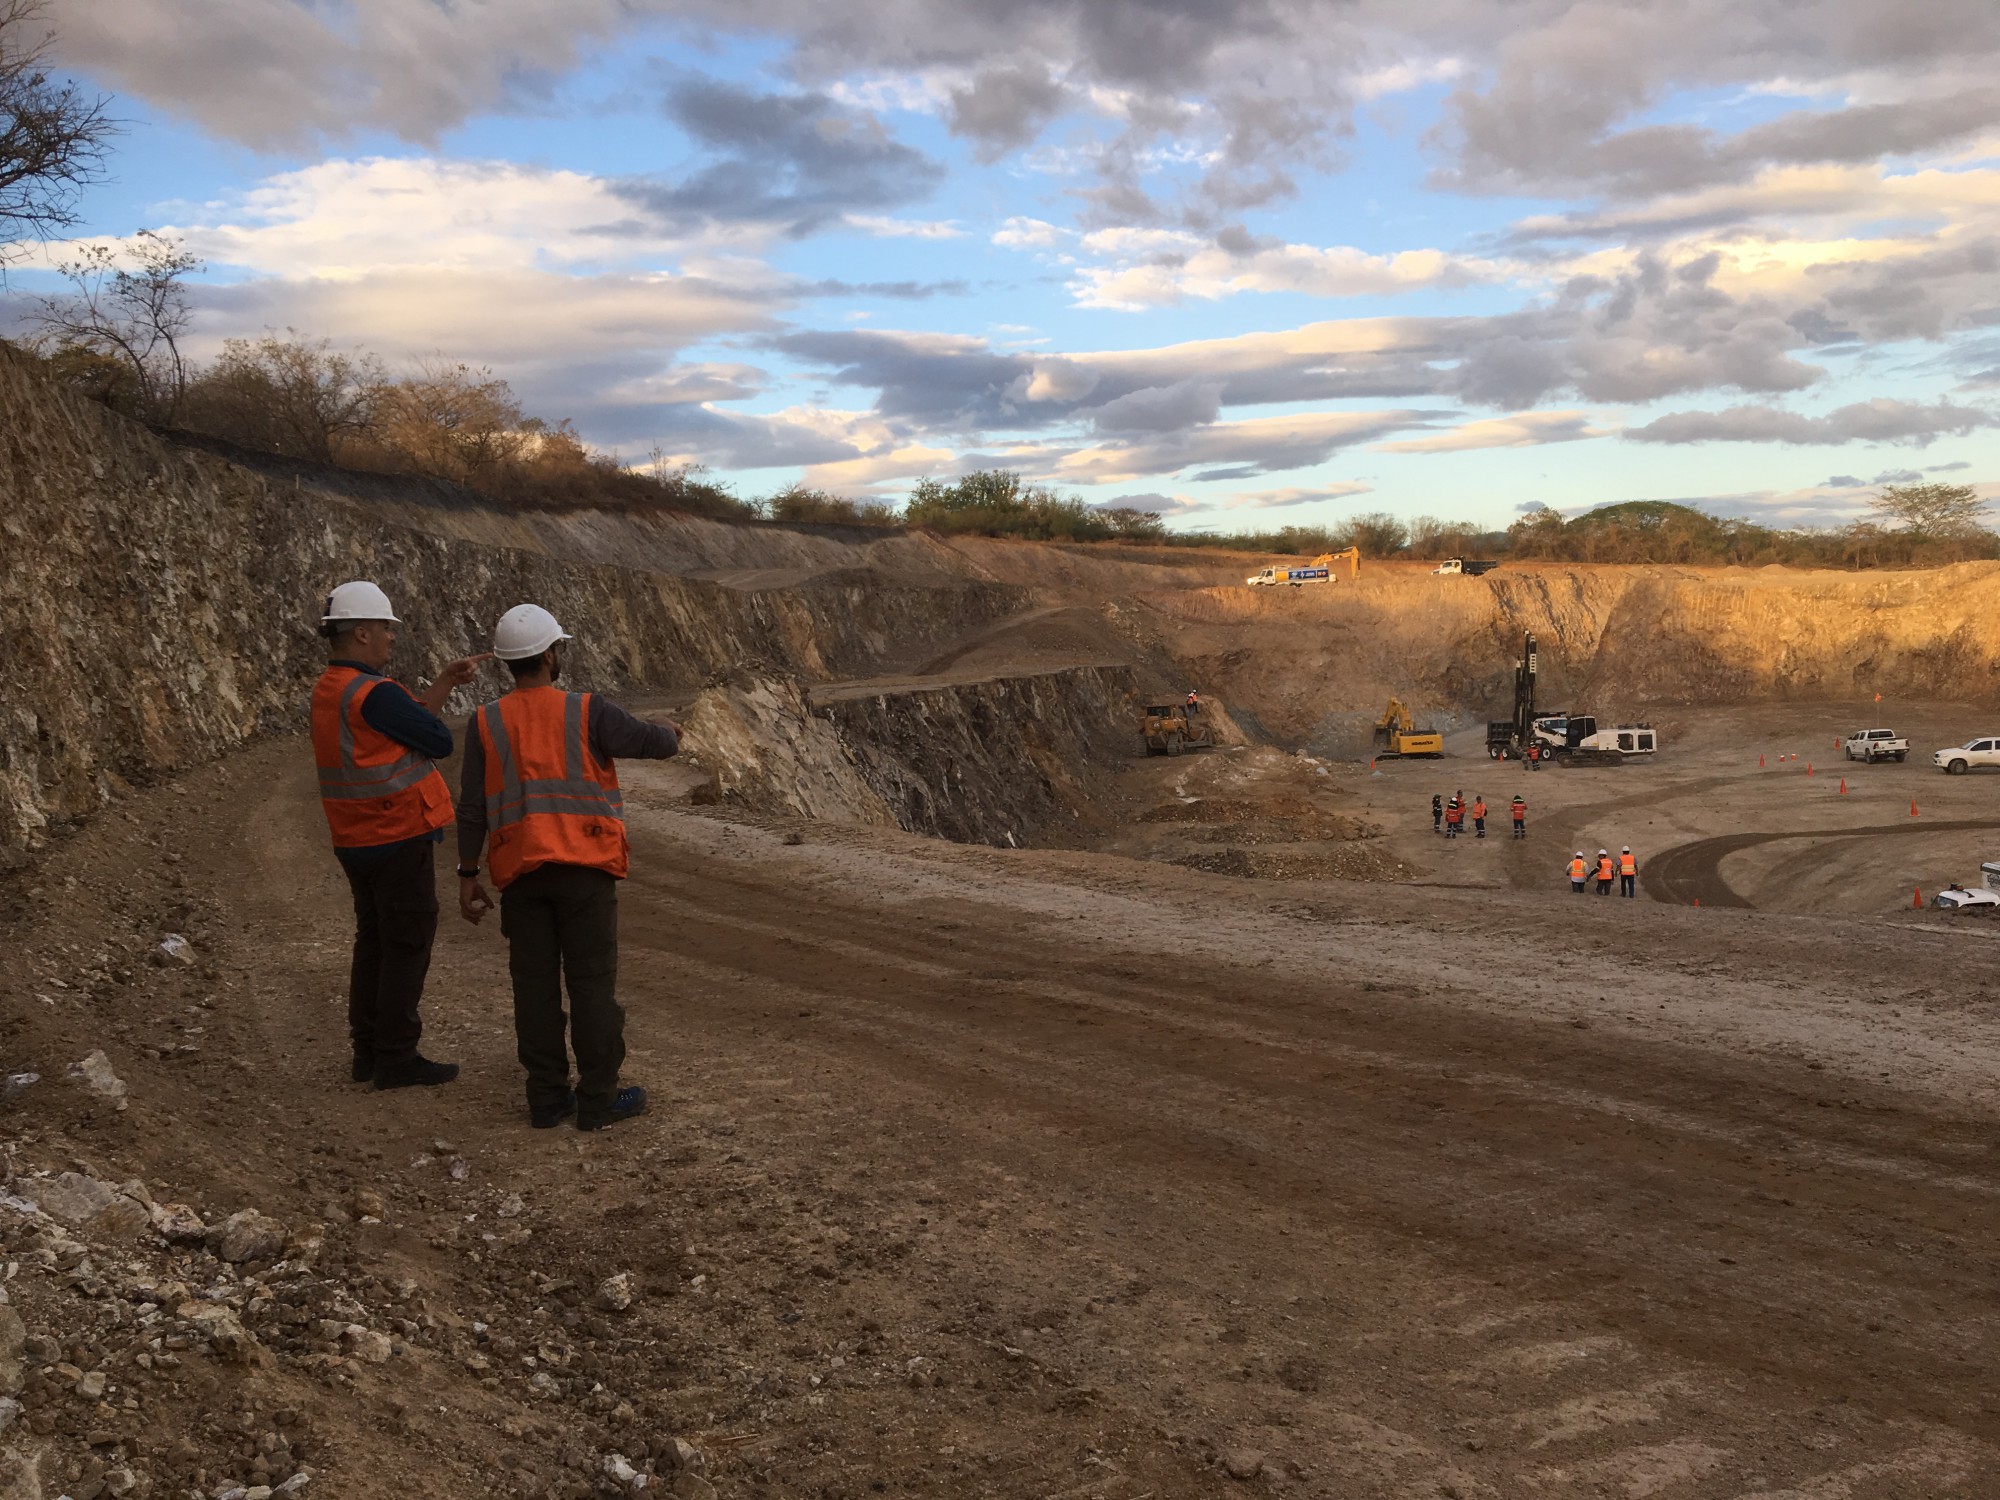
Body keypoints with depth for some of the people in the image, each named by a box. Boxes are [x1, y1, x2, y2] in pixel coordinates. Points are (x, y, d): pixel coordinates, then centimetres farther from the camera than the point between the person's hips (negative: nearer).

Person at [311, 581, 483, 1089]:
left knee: (374, 941, 16)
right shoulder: (374, 693, -20)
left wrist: (446, 682, 17)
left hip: (356, 840, 9)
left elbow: (406, 721, 16)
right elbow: (440, 741, -14)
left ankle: (368, 1051, 23)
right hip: (400, 837, -9)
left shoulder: (327, 690, 10)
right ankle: (397, 1057, 4)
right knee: (407, 945, -1)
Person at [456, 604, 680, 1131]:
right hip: (585, 870, -3)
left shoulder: (485, 723, 2)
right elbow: (653, 743, 0)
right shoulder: (587, 712, -6)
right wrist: (670, 732, 24)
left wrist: (468, 875, 8)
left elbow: (472, 807, 2)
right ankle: (598, 1099, 7)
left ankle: (547, 1098, 14)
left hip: (521, 873, 3)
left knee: (536, 986, 9)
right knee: (592, 984, 3)